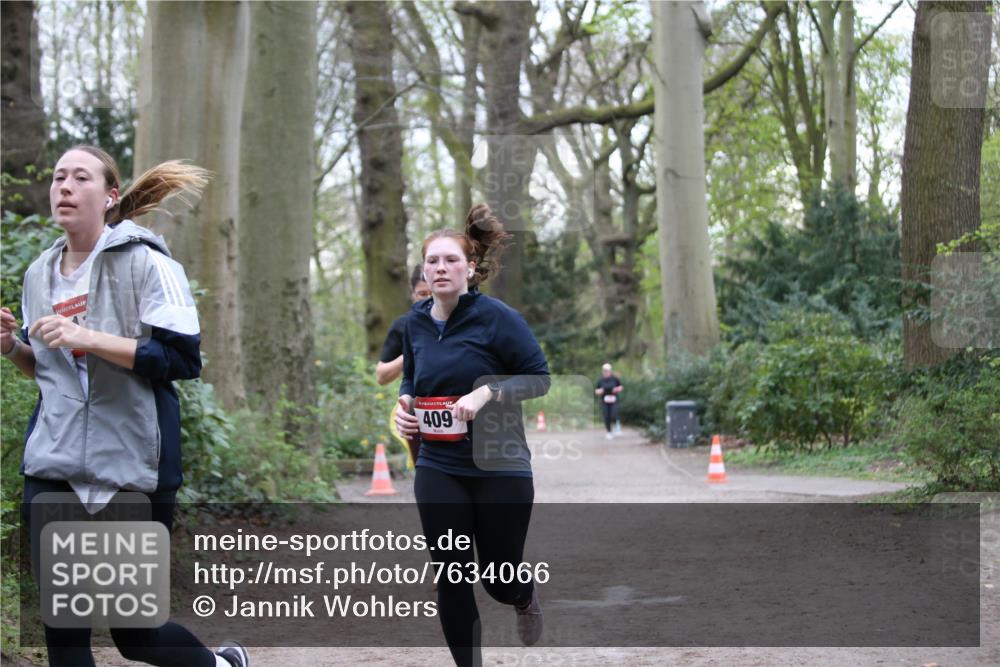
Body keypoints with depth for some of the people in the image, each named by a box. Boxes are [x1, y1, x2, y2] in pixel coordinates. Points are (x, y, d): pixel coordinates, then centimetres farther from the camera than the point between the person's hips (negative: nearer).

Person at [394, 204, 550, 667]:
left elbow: (539, 378, -10)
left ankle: (526, 599, 44)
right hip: (439, 470, 4)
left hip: (500, 467, -4)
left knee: (500, 579, 5)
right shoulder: (416, 322, 5)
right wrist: (404, 402, 1)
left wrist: (487, 392, -24)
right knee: (452, 578, 1)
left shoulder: (496, 317, -12)